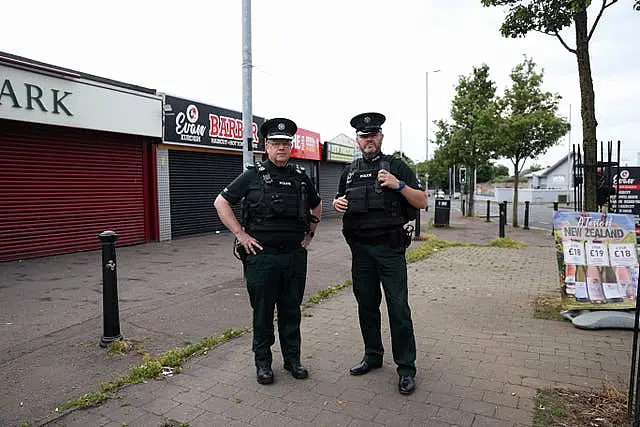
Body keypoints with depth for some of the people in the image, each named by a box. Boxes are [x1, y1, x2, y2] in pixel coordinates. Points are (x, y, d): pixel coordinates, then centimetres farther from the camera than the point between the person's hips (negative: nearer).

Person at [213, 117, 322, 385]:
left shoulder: (300, 177, 8)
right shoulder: (253, 176, -3)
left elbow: (316, 206, 24)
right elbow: (221, 203, -2)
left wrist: (309, 234, 14)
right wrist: (241, 235, -7)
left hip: (295, 256, 3)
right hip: (262, 256, -3)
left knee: (291, 310, 13)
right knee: (262, 311, 9)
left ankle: (292, 358, 30)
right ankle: (262, 362, 26)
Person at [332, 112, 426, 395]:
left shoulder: (396, 167, 1)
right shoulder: (350, 171, 13)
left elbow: (421, 202, -1)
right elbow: (339, 200, 23)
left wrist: (399, 185, -17)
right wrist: (337, 203, -1)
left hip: (390, 247, -4)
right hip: (360, 248, 5)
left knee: (398, 308, -3)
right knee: (366, 305, 13)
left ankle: (406, 368, 9)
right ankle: (373, 356, 30)